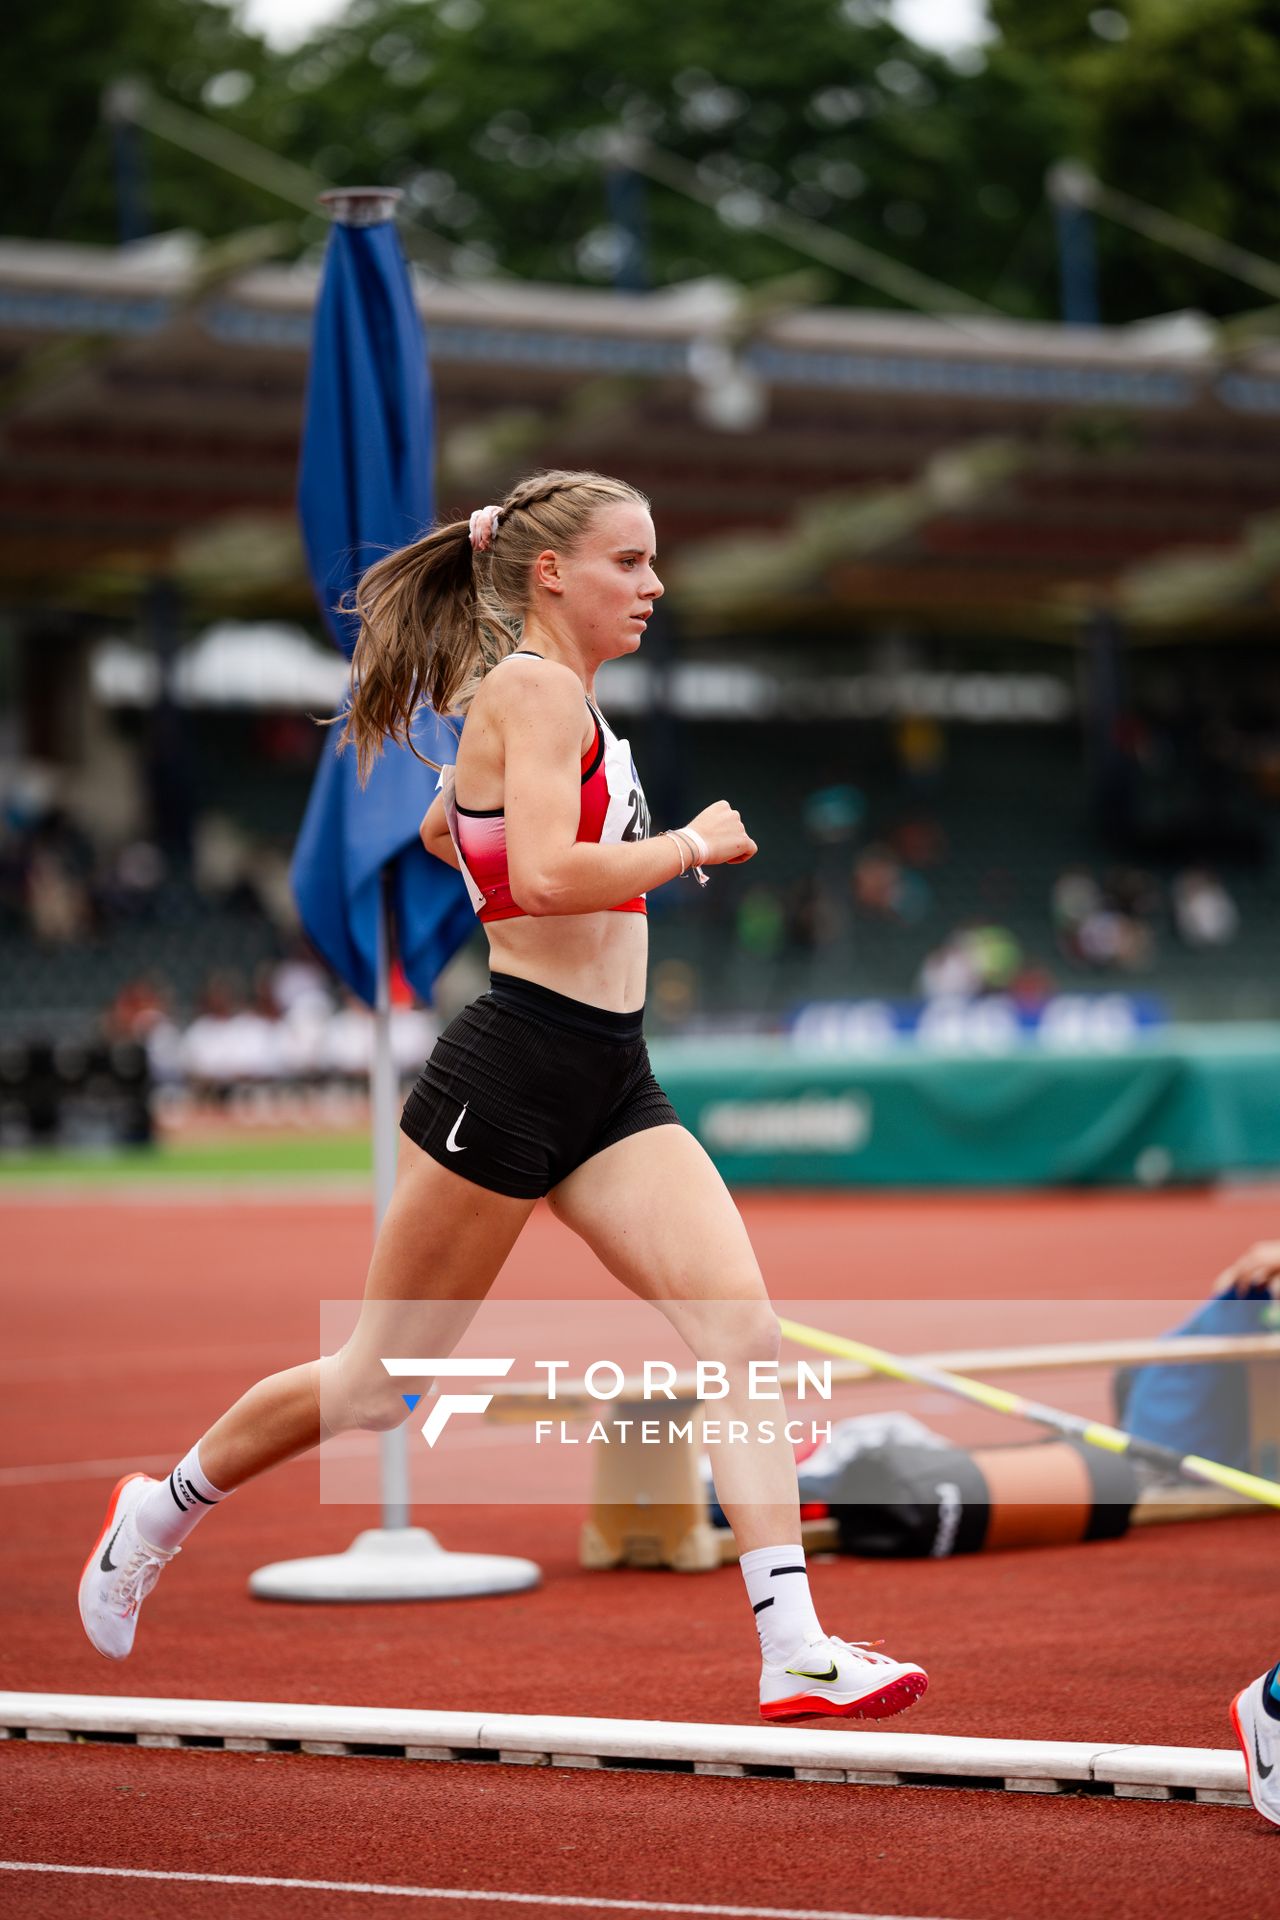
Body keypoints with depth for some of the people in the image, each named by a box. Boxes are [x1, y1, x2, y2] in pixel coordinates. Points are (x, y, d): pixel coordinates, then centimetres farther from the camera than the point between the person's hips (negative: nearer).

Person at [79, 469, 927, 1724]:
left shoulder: (551, 698, 17)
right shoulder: (537, 689, -12)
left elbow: (442, 828, 34)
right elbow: (546, 874, -27)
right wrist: (692, 845, -16)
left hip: (611, 1081, 9)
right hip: (515, 1067, -9)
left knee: (745, 1335, -10)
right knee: (382, 1383, 6)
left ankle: (794, 1651, -15)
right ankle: (163, 1511, 29)